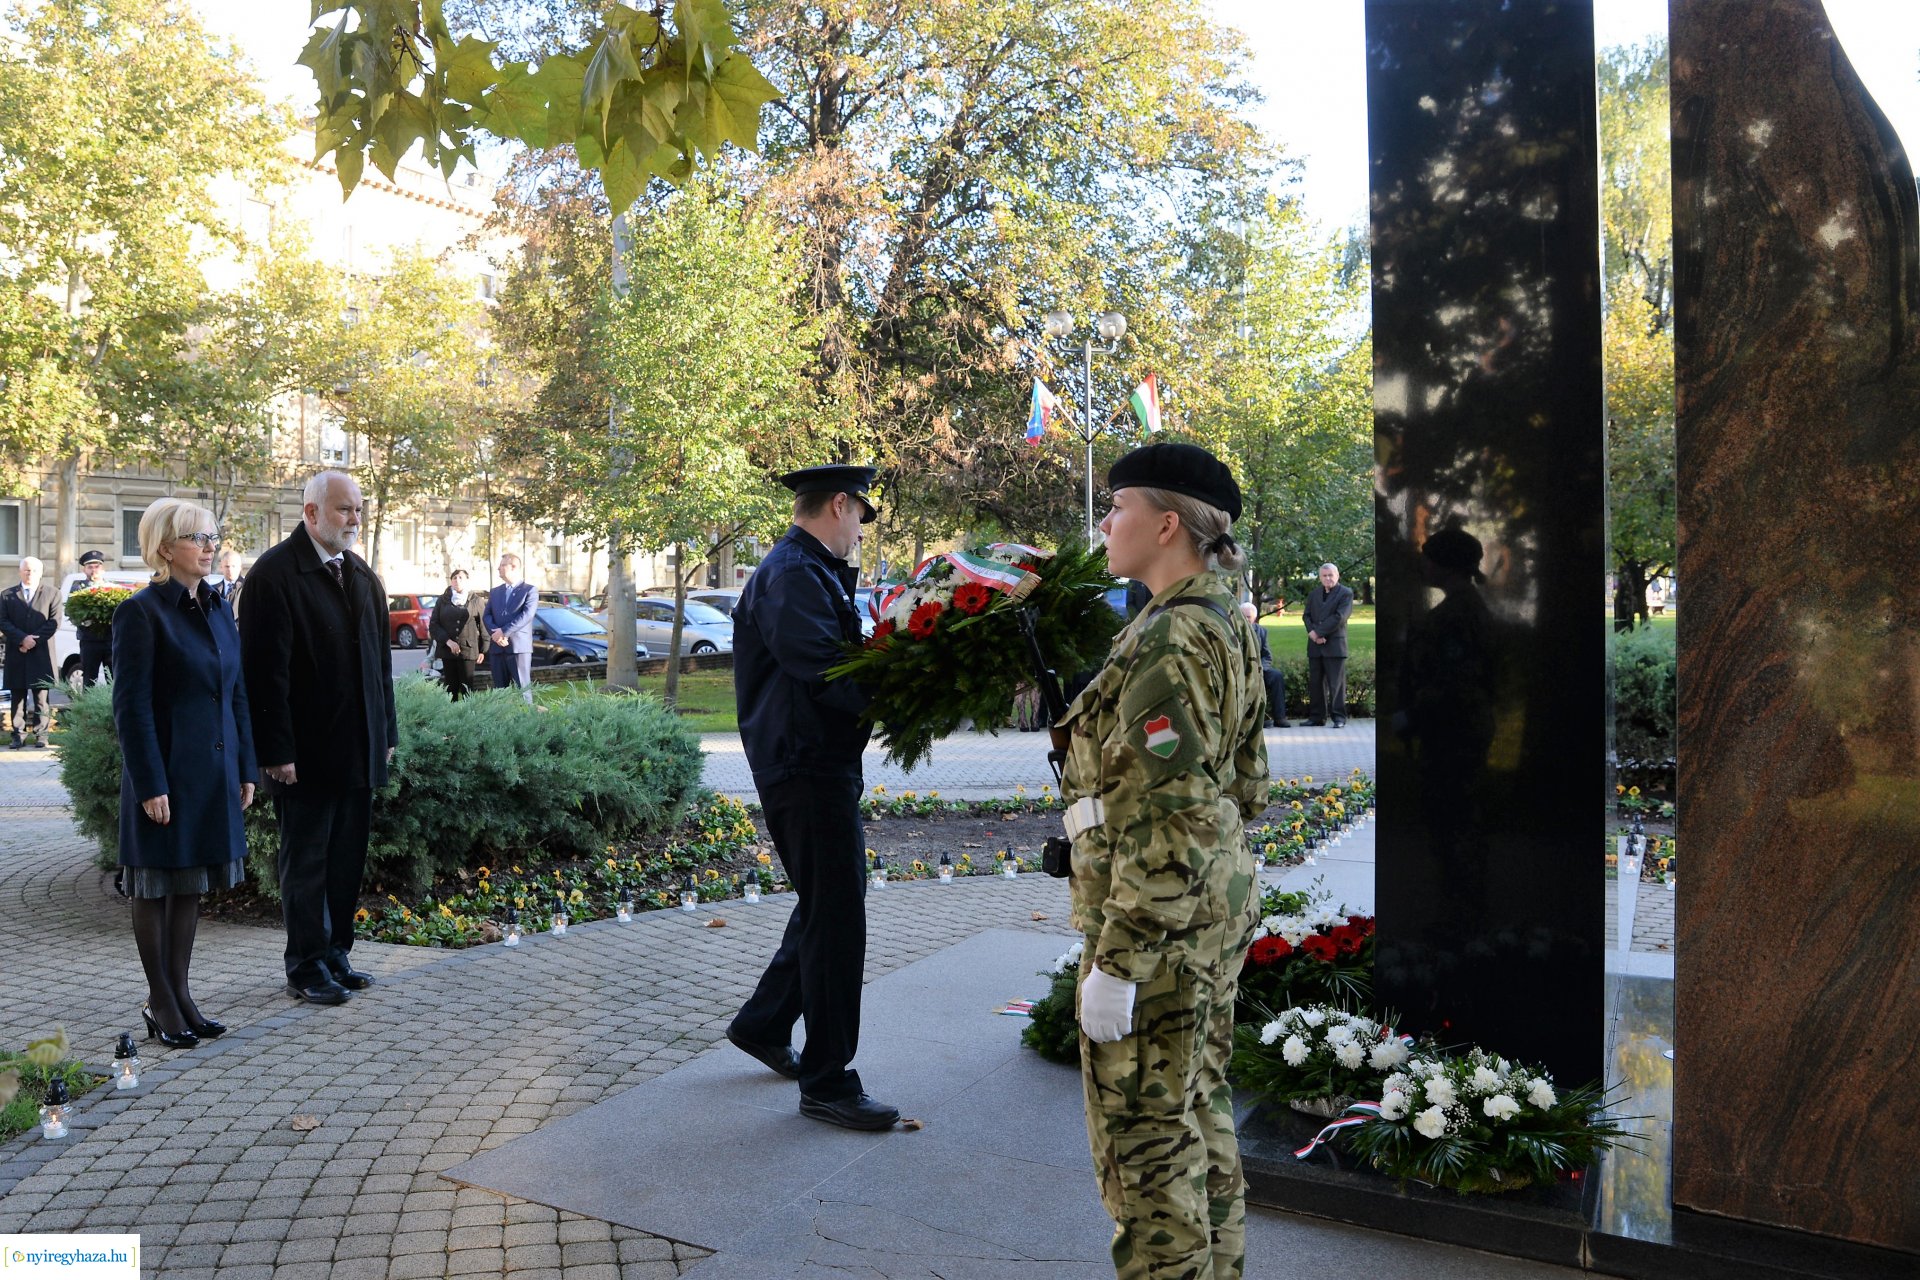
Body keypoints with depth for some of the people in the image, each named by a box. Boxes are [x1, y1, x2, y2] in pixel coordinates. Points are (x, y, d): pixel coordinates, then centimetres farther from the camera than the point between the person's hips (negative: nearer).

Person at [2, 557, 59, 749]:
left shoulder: (52, 594, 5)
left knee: (42, 696, 0)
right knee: (18, 696, 4)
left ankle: (41, 734, 4)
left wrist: (33, 640, -11)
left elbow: (54, 622, -3)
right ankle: (19, 735, 7)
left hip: (41, 655, -2)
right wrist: (22, 638, -12)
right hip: (16, 655, 2)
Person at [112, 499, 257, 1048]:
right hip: (166, 774, -7)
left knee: (191, 884, 14)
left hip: (214, 771, 7)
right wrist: (151, 785, -17)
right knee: (156, 888, 6)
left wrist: (245, 768, 10)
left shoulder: (217, 608, 9)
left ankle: (180, 992, 24)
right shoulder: (141, 612, -11)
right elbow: (132, 706, -14)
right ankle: (159, 1002, 17)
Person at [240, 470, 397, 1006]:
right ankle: (306, 969, 17)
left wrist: (387, 732, 12)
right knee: (305, 862, 6)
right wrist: (276, 751, -18)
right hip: (307, 751, -7)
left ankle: (335, 955, 27)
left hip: (359, 749, 7)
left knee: (347, 860, 14)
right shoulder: (275, 573, -11)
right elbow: (266, 670, -15)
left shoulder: (362, 575, 12)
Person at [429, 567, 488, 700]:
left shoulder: (476, 600, 5)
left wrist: (482, 650, 2)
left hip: (468, 650, -2)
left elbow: (484, 625, 5)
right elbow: (433, 625, 6)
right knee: (450, 688, 3)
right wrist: (448, 641, -9)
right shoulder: (442, 600, 11)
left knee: (467, 689, -7)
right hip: (447, 649, 3)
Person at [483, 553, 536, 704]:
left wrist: (503, 632, -17)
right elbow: (486, 616, 10)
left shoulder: (529, 590, 2)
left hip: (519, 646, -5)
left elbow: (526, 615, -11)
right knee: (499, 690, 6)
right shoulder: (494, 592, 20)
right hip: (497, 647, 5)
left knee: (522, 689, -7)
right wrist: (494, 633, -10)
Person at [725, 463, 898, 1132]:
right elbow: (824, 673, -25)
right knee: (836, 919, -3)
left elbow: (841, 656, 16)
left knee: (828, 904, 22)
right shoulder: (792, 575, -16)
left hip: (819, 767, 11)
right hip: (808, 769, -11)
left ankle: (763, 1023, 36)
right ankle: (827, 1082, 9)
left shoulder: (812, 571, 17)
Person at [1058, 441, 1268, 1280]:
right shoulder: (1223, 627, 8)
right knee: (1197, 1111, 20)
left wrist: (1117, 964, -21)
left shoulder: (1170, 644, -21)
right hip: (1216, 902, 10)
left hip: (1156, 918, -10)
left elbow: (1169, 821, -25)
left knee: (1142, 1132, 3)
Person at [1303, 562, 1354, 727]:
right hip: (1315, 645, 5)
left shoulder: (1346, 593, 0)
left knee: (1336, 683, -4)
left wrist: (1318, 632, -14)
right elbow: (1306, 615, 10)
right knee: (1315, 682, 7)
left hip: (1334, 645, -5)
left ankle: (1339, 717, -1)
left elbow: (1339, 617, -11)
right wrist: (1312, 632, -9)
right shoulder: (1313, 594, 18)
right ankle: (1317, 716, 12)